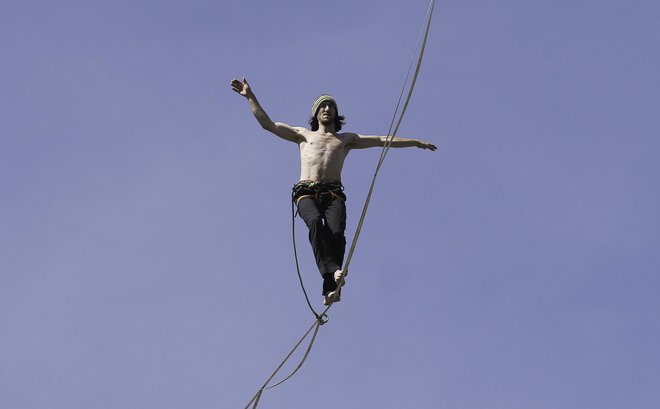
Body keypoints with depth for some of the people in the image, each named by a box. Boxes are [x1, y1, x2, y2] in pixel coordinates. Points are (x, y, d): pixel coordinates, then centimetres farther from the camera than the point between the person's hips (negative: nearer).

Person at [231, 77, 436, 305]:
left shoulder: (346, 139, 30)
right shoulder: (304, 135, 29)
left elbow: (382, 140, 25)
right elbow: (267, 123, 25)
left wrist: (414, 142, 19)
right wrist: (250, 96, 20)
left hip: (333, 193, 1)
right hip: (306, 192, -1)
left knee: (337, 232, -27)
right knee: (316, 222, -35)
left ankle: (331, 289, -36)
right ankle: (332, 270, -50)